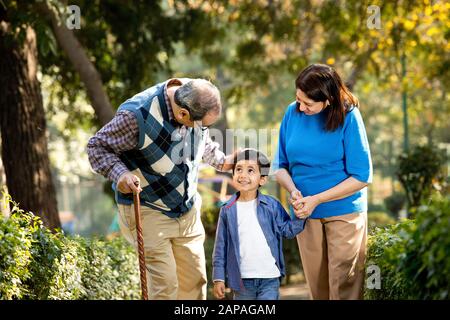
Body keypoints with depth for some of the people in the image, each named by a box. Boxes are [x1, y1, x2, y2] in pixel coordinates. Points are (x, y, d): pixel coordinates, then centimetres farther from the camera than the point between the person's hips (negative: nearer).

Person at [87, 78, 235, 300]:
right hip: (148, 212, -6)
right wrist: (119, 174, -30)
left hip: (188, 210, 6)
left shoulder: (199, 103, -6)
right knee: (165, 283, -12)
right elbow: (97, 146, -14)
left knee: (196, 280, 9)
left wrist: (222, 161, 7)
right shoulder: (137, 115, -26)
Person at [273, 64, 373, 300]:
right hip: (306, 214, 4)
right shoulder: (293, 112, -2)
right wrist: (293, 191, -15)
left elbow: (361, 176, -13)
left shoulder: (347, 117, -13)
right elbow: (280, 165, 6)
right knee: (317, 286, 10)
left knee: (344, 287, -1)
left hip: (344, 212, -4)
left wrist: (316, 200, -16)